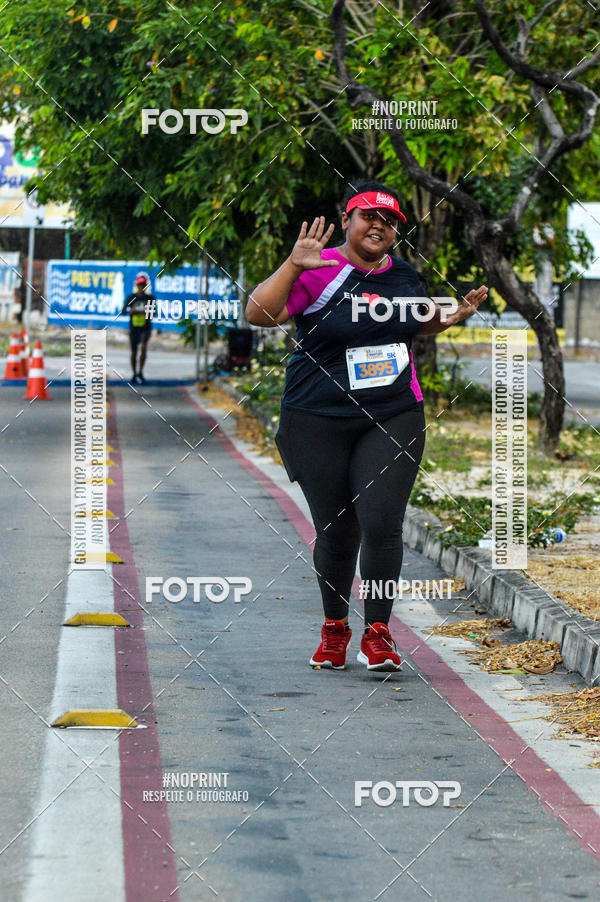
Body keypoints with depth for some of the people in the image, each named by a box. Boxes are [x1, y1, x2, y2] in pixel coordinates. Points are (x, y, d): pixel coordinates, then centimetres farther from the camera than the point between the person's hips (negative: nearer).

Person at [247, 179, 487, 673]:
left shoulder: (405, 275, 8)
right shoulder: (319, 272, -8)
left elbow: (422, 321, 29)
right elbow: (258, 314, -20)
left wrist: (452, 317, 7)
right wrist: (293, 266, -31)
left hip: (394, 418, 3)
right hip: (319, 423, -2)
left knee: (382, 524, -11)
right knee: (336, 531, 4)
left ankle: (377, 633, 2)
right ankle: (335, 629, 26)